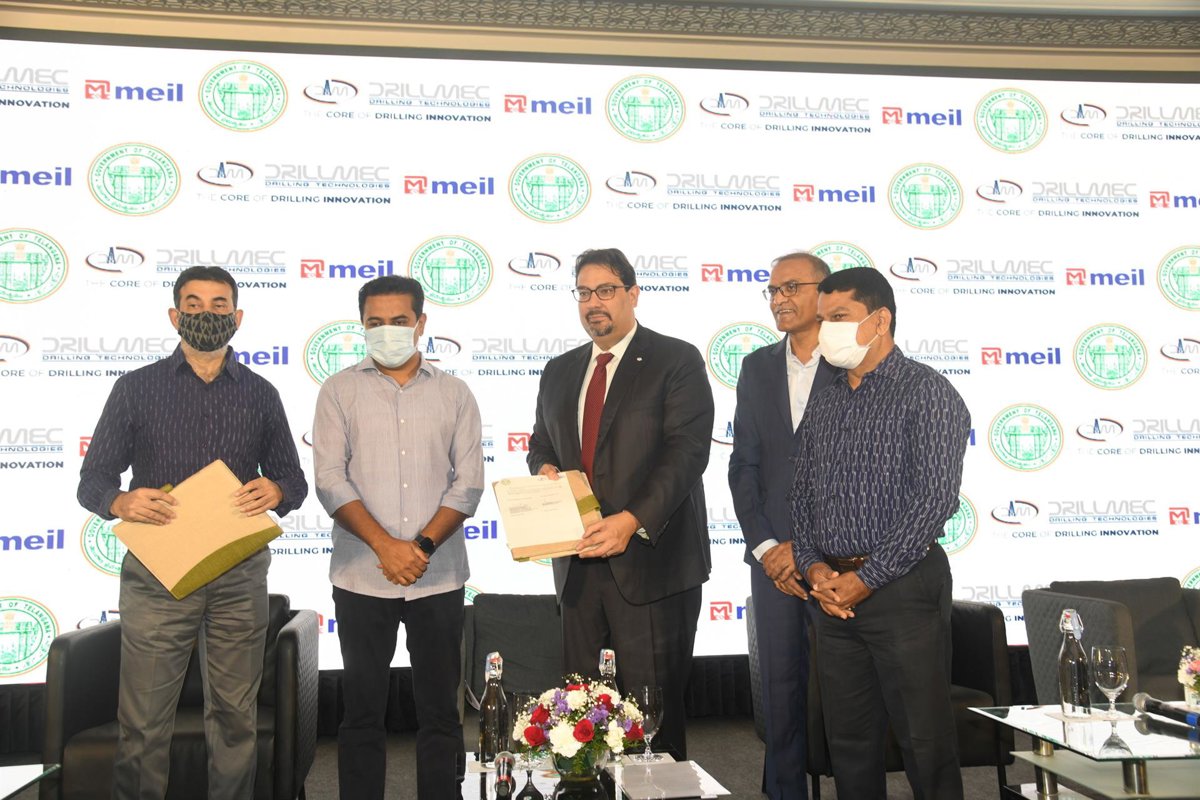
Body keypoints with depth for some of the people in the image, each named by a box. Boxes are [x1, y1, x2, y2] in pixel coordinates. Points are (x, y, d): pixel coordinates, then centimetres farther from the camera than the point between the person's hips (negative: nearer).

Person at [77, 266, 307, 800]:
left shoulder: (260, 394, 9)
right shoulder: (136, 388, 5)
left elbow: (294, 479, 13)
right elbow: (92, 479, 4)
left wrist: (275, 490, -11)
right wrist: (121, 502, -19)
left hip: (239, 575, 2)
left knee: (235, 717, 9)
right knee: (143, 724, 1)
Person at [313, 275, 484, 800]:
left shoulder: (454, 394, 7)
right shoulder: (340, 391, 5)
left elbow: (468, 482, 2)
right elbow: (330, 479, -4)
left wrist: (423, 546, -11)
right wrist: (385, 546, -14)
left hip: (438, 577, 1)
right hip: (361, 578, -1)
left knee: (440, 710, 7)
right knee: (362, 710, 8)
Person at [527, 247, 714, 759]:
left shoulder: (676, 360, -3)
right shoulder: (559, 372, 16)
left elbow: (687, 450, -13)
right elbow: (540, 444, 26)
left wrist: (633, 520, -24)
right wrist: (543, 468, 1)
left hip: (651, 558, -5)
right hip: (578, 563, 6)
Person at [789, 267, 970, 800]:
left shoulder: (927, 392, -6)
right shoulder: (823, 405, 15)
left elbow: (935, 498, -14)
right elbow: (802, 497, 16)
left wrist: (866, 579, -14)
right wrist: (814, 567, -2)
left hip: (902, 588, -6)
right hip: (833, 593, 6)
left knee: (924, 743, 0)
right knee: (848, 742, 12)